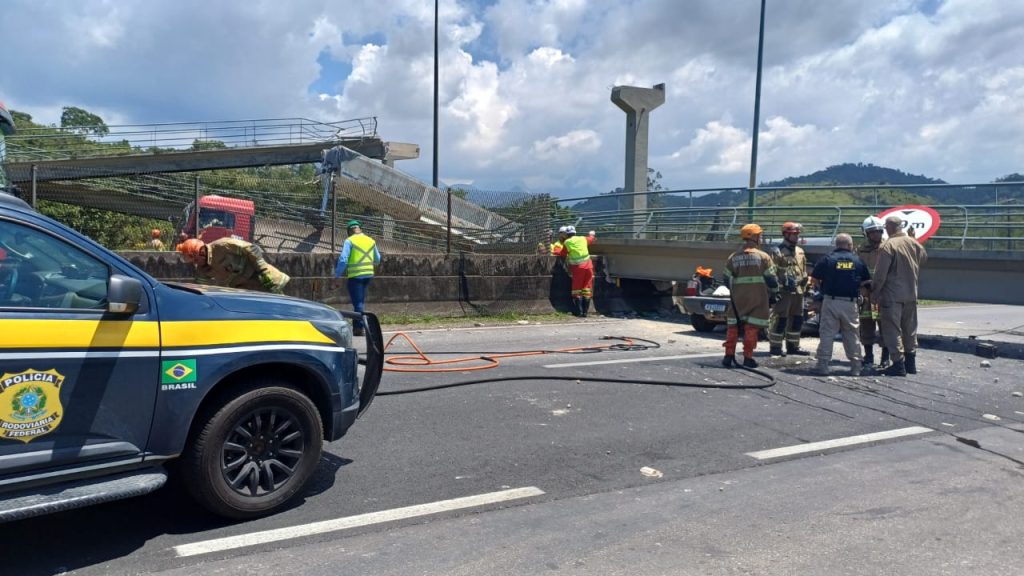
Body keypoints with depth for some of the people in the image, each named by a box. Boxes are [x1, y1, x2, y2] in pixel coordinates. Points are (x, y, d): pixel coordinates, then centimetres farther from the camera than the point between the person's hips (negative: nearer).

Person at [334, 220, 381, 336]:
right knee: (360, 301, 15)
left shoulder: (349, 241, -7)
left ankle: (359, 328, -1)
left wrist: (337, 275, -4)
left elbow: (343, 259, -13)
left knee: (358, 302, 0)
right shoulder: (371, 241, 10)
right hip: (368, 274, 5)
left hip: (355, 275, -5)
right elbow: (377, 260, 18)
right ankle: (356, 326, 19)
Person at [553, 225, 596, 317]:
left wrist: (555, 252, 25)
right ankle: (585, 311, 8)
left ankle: (578, 312, 4)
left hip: (577, 268, -3)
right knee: (587, 289, 8)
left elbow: (562, 254, 7)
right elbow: (591, 238, 30)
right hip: (588, 266, 3)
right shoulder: (583, 239, 10)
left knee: (577, 289, 7)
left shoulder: (566, 243, -1)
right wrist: (592, 234, 53)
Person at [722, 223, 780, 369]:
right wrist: (774, 295, 10)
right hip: (757, 298, -3)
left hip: (738, 298, 3)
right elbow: (771, 279, -3)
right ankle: (748, 357, 2)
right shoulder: (763, 257, -4)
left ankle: (729, 355, 5)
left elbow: (727, 280, 10)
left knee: (733, 326, 10)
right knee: (752, 327, 2)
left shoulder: (733, 257, 5)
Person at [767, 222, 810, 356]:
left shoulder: (800, 251, 17)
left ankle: (793, 346, 22)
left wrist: (804, 287, 13)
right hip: (783, 291, -8)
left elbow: (804, 271, 22)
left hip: (798, 291, 8)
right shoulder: (777, 251, -8)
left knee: (797, 319, 12)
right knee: (780, 319, -6)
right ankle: (775, 347, 1)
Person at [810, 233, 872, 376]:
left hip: (830, 301, -2)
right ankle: (856, 365, 15)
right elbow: (867, 281, 7)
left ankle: (823, 364, 1)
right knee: (852, 334, 11)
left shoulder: (827, 259, -3)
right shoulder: (858, 260, 4)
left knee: (827, 333, 3)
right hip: (850, 302, 2)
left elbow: (815, 279, -2)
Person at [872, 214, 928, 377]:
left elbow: (881, 274, -16)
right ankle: (911, 363, 24)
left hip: (892, 295, -7)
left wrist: (875, 290, -5)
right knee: (910, 329, 16)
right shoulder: (914, 243, 4)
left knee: (892, 330, 0)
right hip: (911, 293, 7)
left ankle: (898, 365, -1)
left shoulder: (887, 246, -16)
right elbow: (924, 258, 21)